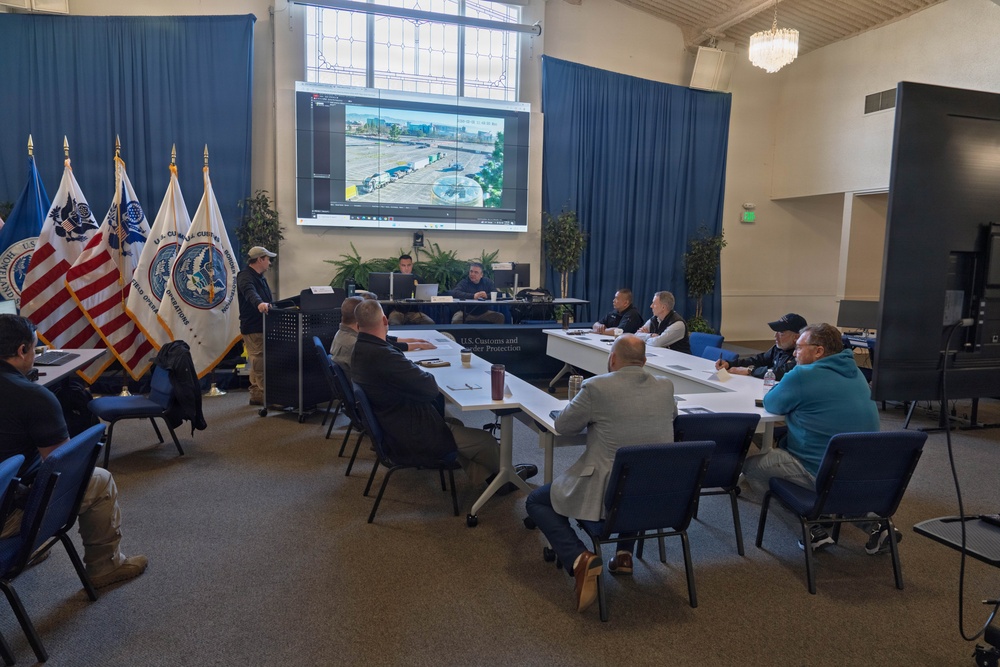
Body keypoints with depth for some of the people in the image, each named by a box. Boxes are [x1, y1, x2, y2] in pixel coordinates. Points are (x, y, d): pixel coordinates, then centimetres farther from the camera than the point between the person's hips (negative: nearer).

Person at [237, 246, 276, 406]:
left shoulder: (260, 277, 18)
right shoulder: (245, 277, -13)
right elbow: (250, 292, -36)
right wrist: (259, 303, -53)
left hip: (262, 326, 10)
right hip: (253, 328, -10)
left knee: (257, 362, 13)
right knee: (260, 363, -9)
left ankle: (256, 395, 19)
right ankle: (265, 395, -8)